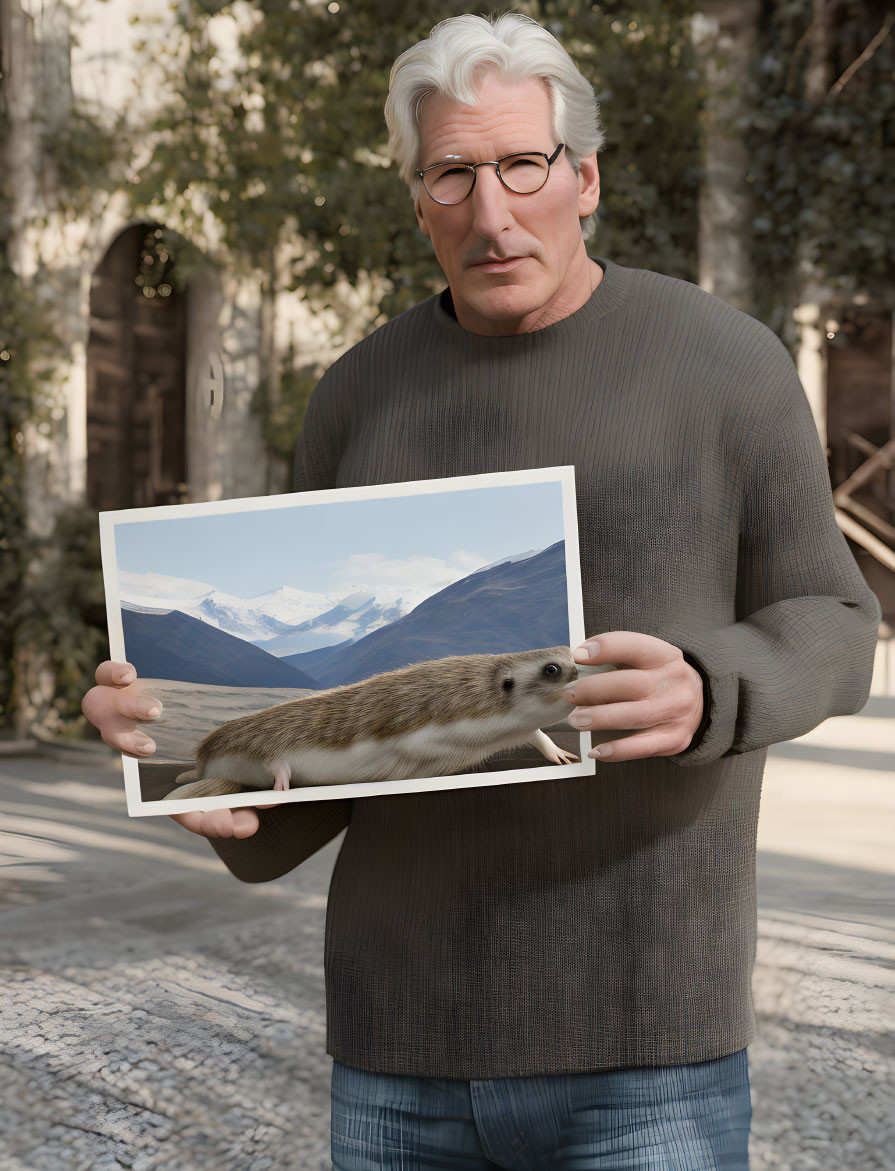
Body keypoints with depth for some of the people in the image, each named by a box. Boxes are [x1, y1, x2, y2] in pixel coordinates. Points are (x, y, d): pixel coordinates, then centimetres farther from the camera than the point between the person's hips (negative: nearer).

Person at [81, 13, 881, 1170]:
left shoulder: (726, 365, -5)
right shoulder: (360, 397, 6)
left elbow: (825, 634, 0)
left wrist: (701, 698, -23)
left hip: (641, 1042, -3)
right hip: (405, 1033, 4)